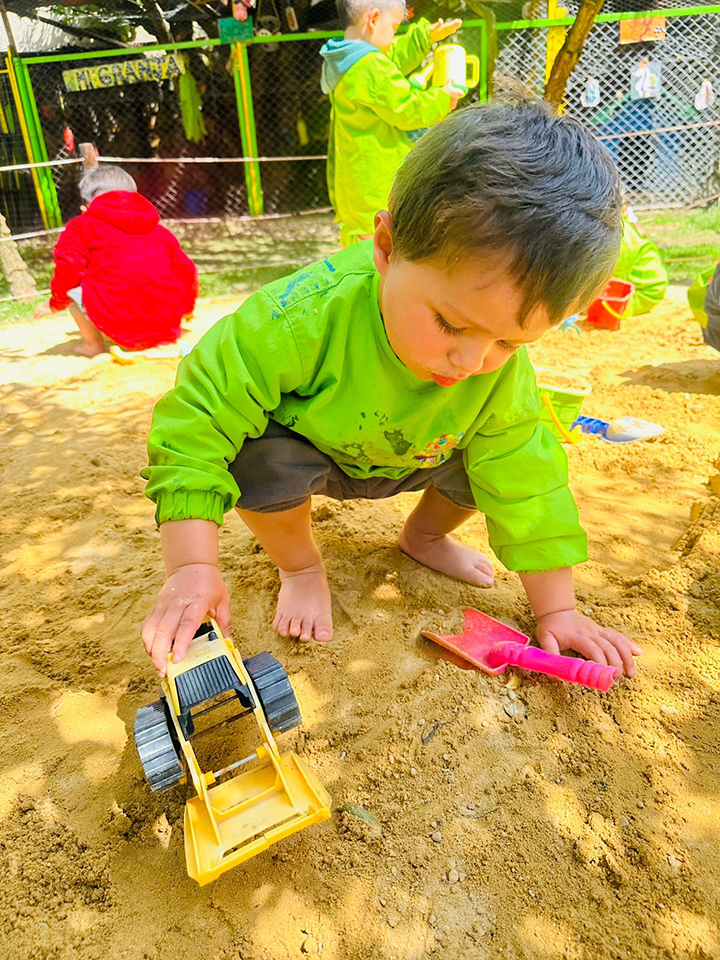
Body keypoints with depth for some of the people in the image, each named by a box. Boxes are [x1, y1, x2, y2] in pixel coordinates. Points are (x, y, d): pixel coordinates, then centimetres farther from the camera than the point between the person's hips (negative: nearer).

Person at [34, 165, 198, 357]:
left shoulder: (81, 226, 11)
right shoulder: (159, 230, 23)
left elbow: (68, 268, -2)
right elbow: (186, 270, 25)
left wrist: (55, 303, 15)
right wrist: (187, 307, 43)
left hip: (120, 325, -4)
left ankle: (93, 344, 21)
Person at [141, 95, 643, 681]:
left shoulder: (503, 366, -26)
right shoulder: (301, 319, -40)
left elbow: (525, 477, -17)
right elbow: (195, 428, -34)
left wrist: (555, 610, -14)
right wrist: (193, 568, -38)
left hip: (410, 463, 4)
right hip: (309, 452, -3)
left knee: (496, 457, -15)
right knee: (264, 456, -34)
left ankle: (425, 535, 17)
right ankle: (299, 565, -1)